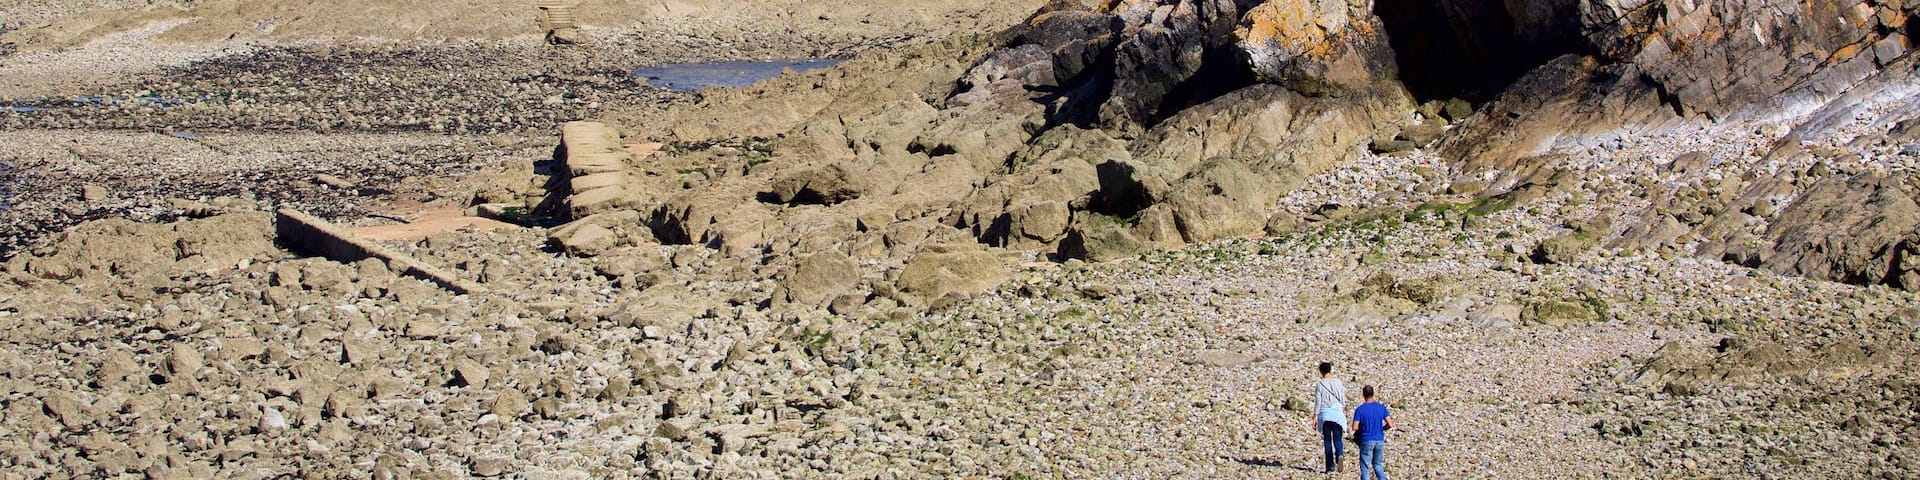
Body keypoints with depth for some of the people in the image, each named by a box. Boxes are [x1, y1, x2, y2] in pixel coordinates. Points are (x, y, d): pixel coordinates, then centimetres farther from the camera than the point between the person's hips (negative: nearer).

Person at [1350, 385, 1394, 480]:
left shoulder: (1359, 410, -8)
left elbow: (1355, 427, -11)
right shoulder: (1381, 408, 0)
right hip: (1380, 440, 3)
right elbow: (1390, 424, -3)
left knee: (1365, 468, 4)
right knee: (1378, 464, 18)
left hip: (1367, 441, -3)